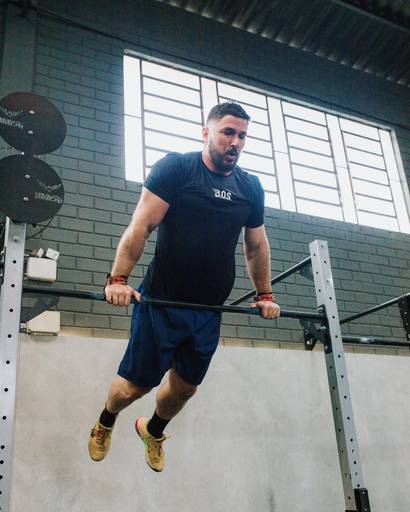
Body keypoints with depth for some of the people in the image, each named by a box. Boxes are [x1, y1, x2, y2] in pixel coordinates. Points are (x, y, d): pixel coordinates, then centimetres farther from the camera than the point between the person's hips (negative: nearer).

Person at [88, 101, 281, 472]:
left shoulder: (251, 187, 8)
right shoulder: (176, 167, -8)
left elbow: (257, 245, 18)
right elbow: (142, 225, -13)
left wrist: (265, 294, 17)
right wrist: (119, 279, -20)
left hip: (209, 310, 5)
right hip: (162, 302, -4)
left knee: (185, 387, 15)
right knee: (136, 385, 4)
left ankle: (153, 431, 47)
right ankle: (105, 422, 39)